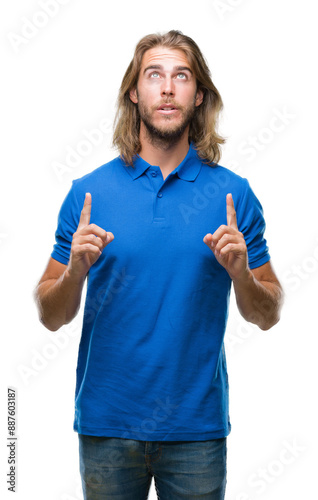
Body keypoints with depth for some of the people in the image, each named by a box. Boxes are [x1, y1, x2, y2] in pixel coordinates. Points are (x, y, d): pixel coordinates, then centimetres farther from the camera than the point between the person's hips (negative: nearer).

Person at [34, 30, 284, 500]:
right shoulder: (89, 192, -1)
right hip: (106, 421, 0)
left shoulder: (233, 193, -1)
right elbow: (51, 316, 1)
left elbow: (267, 316, 2)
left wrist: (240, 272, -17)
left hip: (198, 423, 0)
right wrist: (76, 270, -19)